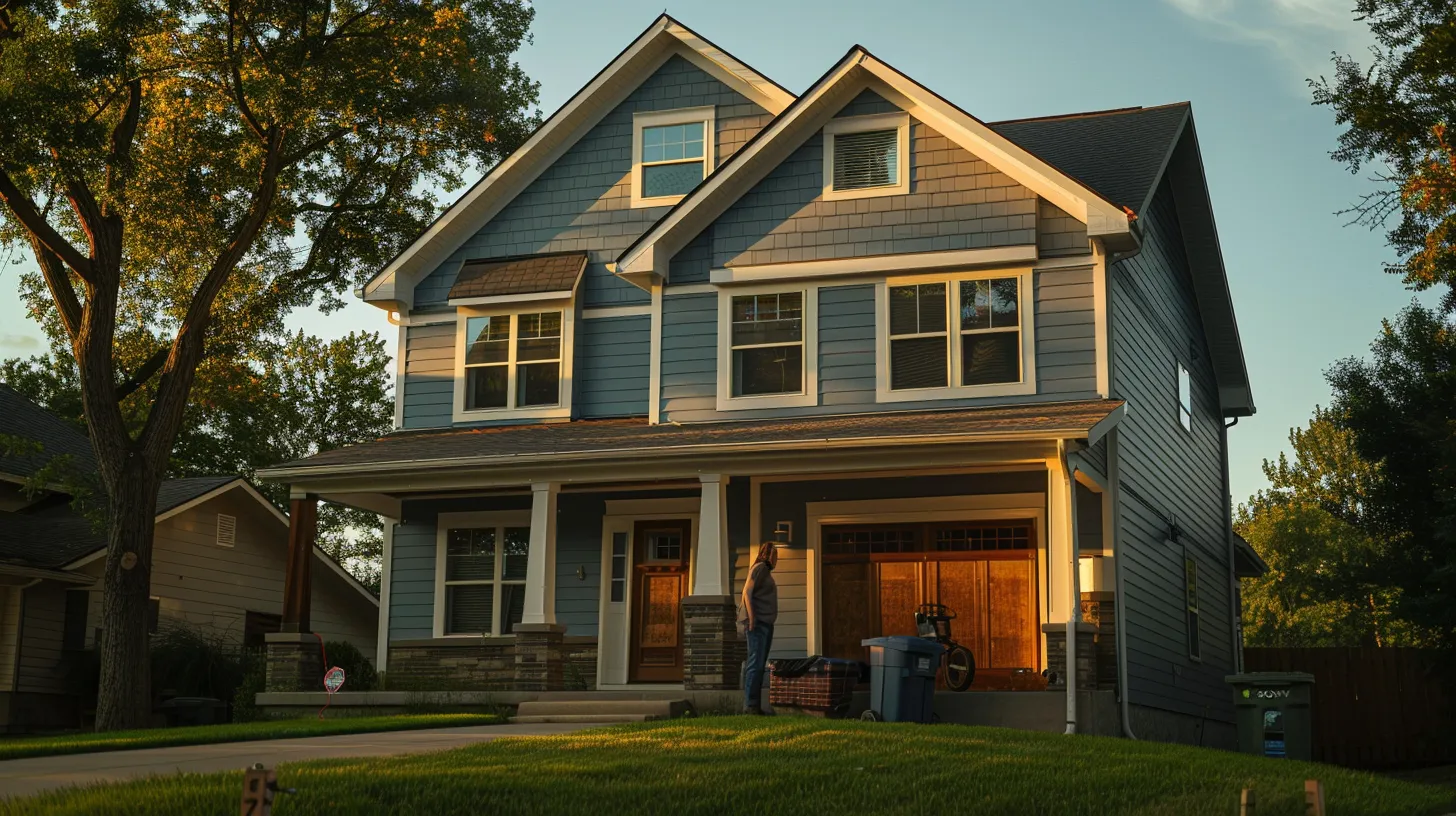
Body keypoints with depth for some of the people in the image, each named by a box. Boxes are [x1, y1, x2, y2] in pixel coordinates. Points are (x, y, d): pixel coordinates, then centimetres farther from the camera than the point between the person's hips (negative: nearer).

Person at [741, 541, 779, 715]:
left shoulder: (766, 571, 23)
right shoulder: (760, 567, -3)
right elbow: (747, 591, -13)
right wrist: (751, 617, -20)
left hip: (766, 624, 9)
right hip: (758, 623, -9)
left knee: (760, 666, 7)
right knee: (755, 665, -12)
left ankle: (756, 706, 8)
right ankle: (750, 705, -15)